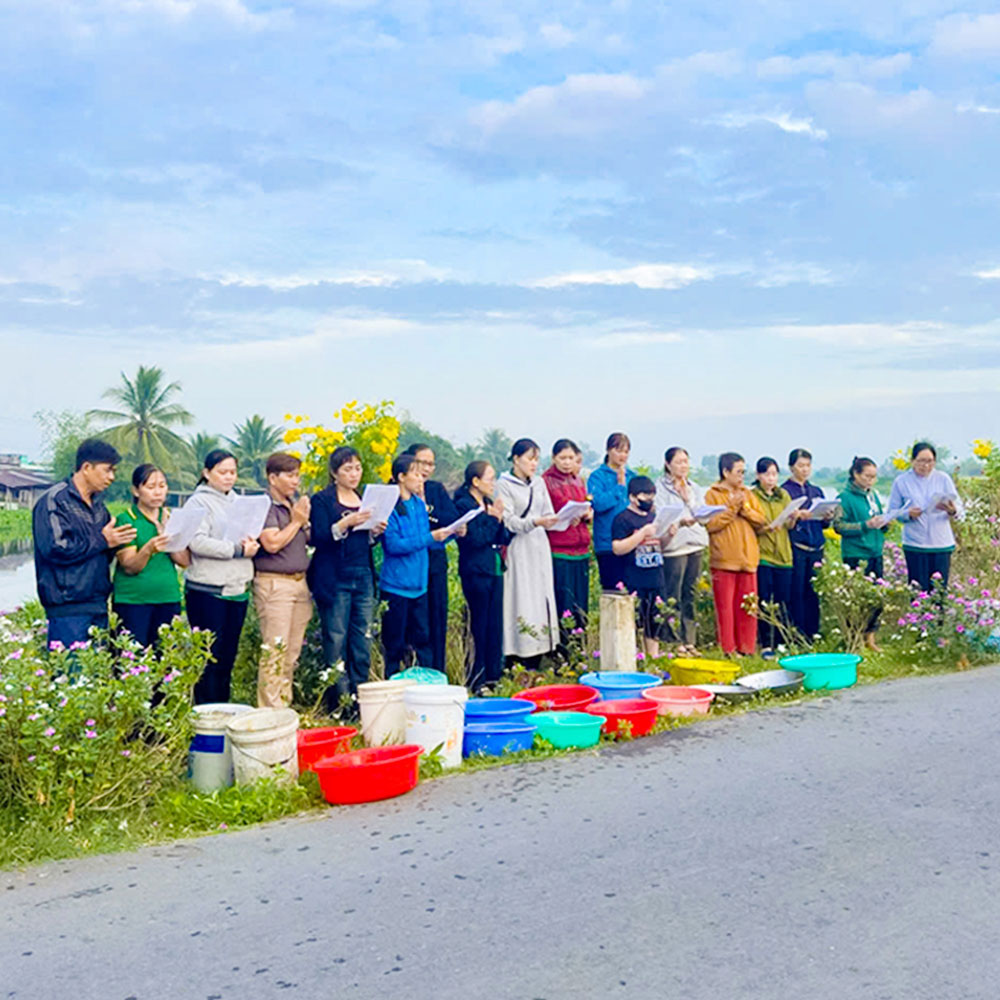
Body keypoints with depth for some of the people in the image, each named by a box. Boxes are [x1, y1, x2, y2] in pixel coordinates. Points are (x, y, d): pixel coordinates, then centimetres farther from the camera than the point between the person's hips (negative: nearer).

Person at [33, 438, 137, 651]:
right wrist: (102, 541, -12)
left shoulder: (97, 505, 17)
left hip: (98, 606, 8)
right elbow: (55, 549, -21)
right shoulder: (54, 501, -9)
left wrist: (117, 541, 2)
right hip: (68, 608, -8)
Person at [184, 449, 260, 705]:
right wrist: (237, 550, -18)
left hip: (238, 588, 7)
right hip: (208, 590, -7)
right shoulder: (199, 502, -5)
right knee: (211, 656, -4)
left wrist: (251, 545, -4)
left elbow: (250, 536, 20)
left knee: (228, 655, 10)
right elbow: (197, 542, -18)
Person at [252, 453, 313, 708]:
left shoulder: (296, 501, 16)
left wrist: (306, 521, 1)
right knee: (275, 651, -8)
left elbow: (311, 539, 19)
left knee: (293, 652, 10)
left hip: (300, 582, 8)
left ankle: (286, 704, 17)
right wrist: (296, 521, -8)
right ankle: (271, 709, -5)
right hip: (274, 584, -7)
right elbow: (272, 543, -17)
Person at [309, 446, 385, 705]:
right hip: (335, 581, -6)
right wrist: (345, 524, -24)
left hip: (363, 577, 6)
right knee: (336, 643, -5)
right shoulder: (322, 500, 0)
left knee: (363, 642, 5)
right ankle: (339, 701, 1)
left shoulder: (365, 499, 18)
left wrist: (375, 532, 1)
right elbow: (318, 538, -12)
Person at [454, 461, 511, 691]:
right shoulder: (464, 505, -9)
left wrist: (500, 519, -4)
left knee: (495, 625, 9)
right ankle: (476, 680, 2)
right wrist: (493, 519, -11)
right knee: (479, 626, -5)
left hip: (495, 570, 8)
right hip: (476, 571, -8)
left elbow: (503, 539, 12)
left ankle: (493, 676, 17)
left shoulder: (490, 504, 15)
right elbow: (475, 539, -18)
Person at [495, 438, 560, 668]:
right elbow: (509, 522, -11)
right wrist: (535, 522, -24)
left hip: (540, 548, 6)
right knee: (521, 603, -8)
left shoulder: (538, 483, 14)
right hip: (518, 551, -6)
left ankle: (535, 663, 8)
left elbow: (549, 515, 13)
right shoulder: (504, 485, -3)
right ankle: (518, 664, -6)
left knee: (541, 600, 3)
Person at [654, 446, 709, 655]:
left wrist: (688, 499, -4)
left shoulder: (695, 489, 18)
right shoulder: (660, 488, -1)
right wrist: (681, 521, -25)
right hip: (673, 545, -5)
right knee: (673, 597, -5)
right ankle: (674, 642, 1)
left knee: (691, 595, 7)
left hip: (696, 545, 5)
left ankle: (690, 640, 12)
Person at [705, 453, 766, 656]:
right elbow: (711, 524, -11)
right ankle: (727, 650, 3)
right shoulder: (712, 494, 0)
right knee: (725, 606, -3)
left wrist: (744, 507, -6)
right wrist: (732, 508, -13)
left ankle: (746, 648, 13)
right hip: (723, 560, -5)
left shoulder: (747, 494, 16)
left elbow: (760, 520, 8)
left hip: (748, 558, 5)